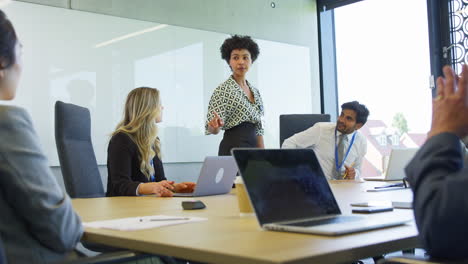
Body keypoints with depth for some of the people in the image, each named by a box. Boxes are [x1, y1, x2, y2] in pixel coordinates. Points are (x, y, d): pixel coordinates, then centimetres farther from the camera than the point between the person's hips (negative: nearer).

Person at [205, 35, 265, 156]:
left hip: (253, 147, 7)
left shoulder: (255, 91, 12)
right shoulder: (223, 90, -9)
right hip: (233, 148, -6)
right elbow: (212, 129, -13)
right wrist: (215, 125, -35)